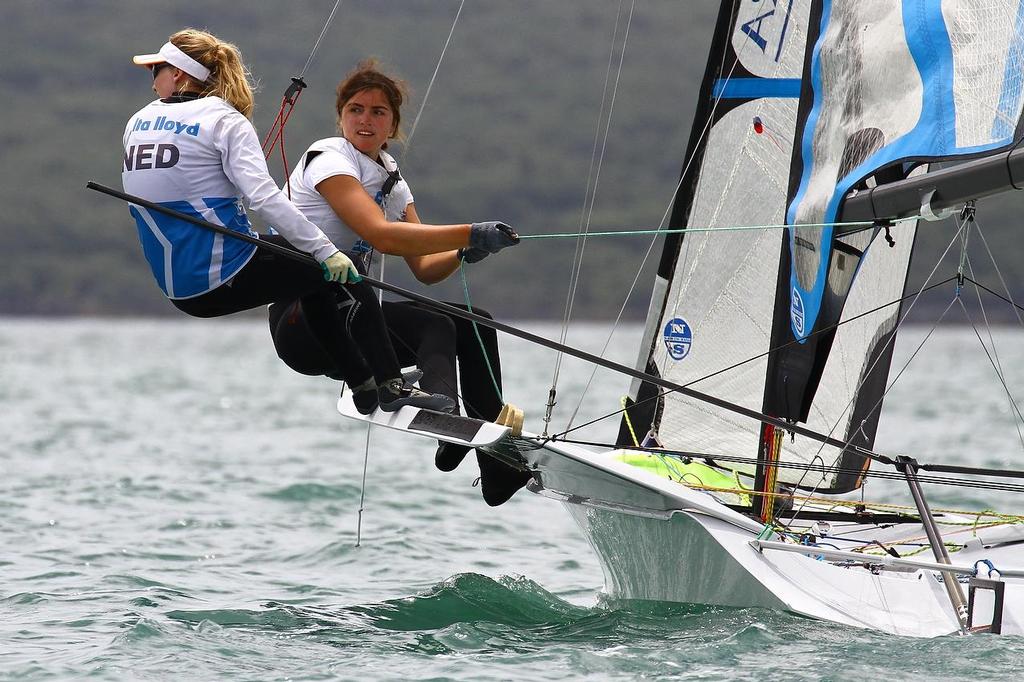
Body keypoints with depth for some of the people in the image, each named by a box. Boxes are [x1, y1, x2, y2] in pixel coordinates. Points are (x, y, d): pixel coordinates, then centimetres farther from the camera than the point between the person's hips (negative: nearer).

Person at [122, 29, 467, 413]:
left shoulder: (136, 125, 8)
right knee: (340, 273, 11)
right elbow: (263, 197, -21)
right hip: (225, 279, -7)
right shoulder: (224, 120, -9)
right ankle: (391, 387, 6)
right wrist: (325, 250, -18)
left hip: (177, 289, 7)